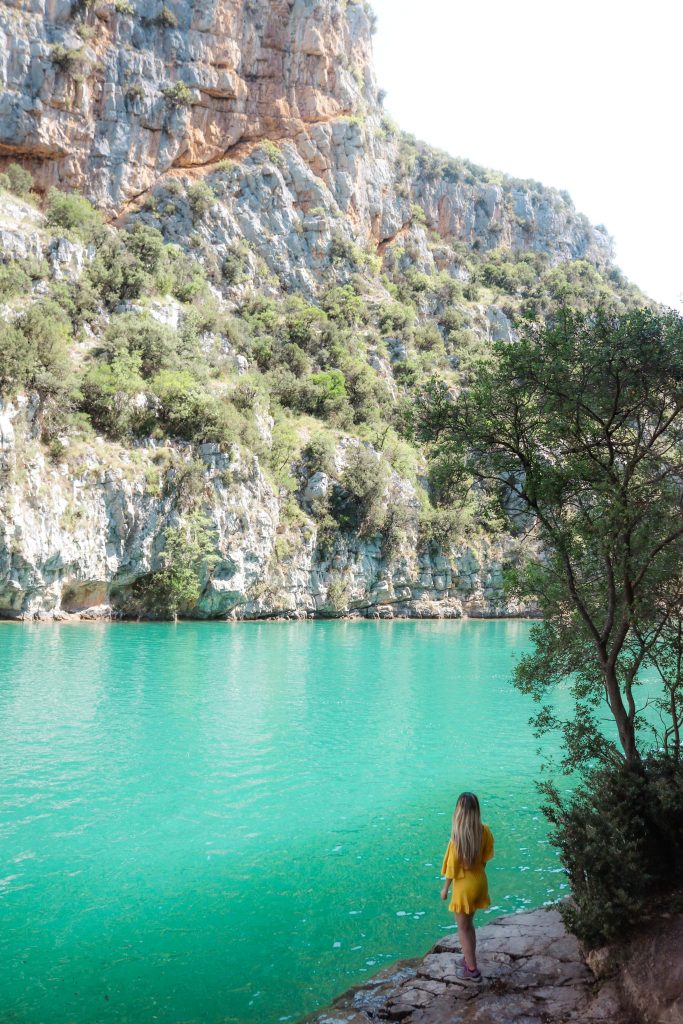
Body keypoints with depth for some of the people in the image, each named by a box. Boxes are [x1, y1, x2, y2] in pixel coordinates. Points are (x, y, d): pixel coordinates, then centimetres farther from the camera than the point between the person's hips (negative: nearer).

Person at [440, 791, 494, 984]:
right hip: (480, 881, 6)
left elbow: (452, 867, -18)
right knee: (468, 924, 26)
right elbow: (485, 858, 3)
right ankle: (470, 959, 40)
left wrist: (445, 889, -4)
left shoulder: (458, 836, -27)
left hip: (464, 885, -6)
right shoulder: (484, 831, -11)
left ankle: (472, 971, 23)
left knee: (463, 928, 13)